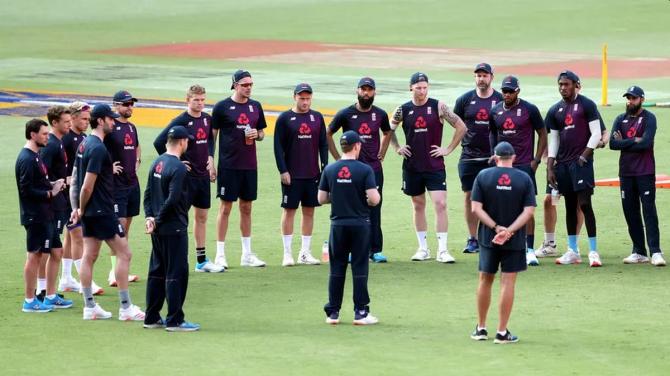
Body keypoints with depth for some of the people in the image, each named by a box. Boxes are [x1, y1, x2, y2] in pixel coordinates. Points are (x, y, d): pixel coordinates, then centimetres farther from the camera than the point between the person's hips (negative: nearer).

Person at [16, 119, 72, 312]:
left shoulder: (36, 156, 14)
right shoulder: (27, 159, -17)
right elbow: (26, 190, -21)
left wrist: (52, 185, 5)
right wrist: (49, 193, -16)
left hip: (45, 215, 10)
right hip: (35, 216, -10)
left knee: (55, 254, 13)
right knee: (34, 256, -3)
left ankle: (51, 297, 21)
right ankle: (30, 301, 4)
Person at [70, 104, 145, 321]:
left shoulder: (84, 144, 11)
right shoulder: (98, 149, -19)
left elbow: (76, 178, 16)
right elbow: (87, 186, -21)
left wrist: (79, 209, 14)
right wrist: (81, 209, -6)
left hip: (89, 212, 10)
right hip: (102, 211, -10)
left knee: (89, 256, 10)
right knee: (124, 254, -4)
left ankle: (89, 307, 13)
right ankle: (126, 308, -3)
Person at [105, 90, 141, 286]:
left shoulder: (131, 127, 13)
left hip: (132, 182, 8)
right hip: (116, 184, -8)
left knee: (126, 226, 11)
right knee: (119, 225, -11)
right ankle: (114, 272, -9)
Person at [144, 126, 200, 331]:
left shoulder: (157, 163, 10)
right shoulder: (179, 168, -17)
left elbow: (148, 193, 10)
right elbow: (173, 199, -22)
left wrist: (150, 217, 2)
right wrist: (157, 220, -12)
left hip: (158, 230, 9)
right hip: (174, 229, -9)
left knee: (156, 273, 14)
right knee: (176, 274, -3)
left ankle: (152, 318, 18)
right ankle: (174, 320, -2)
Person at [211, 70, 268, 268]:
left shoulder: (255, 106, 10)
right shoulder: (222, 107, -4)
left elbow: (262, 133, 19)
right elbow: (212, 134, -2)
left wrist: (257, 135, -5)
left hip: (250, 165, 5)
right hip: (228, 166, -5)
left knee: (247, 208, 10)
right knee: (225, 207, -2)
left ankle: (247, 254, 17)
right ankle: (220, 255, 3)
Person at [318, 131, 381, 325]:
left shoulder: (329, 169, 0)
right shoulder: (364, 170, -10)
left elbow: (321, 198, 3)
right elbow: (374, 199, -16)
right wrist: (367, 200, 7)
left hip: (338, 225, 3)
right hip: (360, 225, -3)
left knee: (337, 269, 8)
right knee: (360, 269, 3)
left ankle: (333, 312, 9)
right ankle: (360, 312, 3)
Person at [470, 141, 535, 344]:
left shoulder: (483, 176, -2)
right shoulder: (524, 179, -3)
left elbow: (476, 208, -8)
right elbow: (528, 211, -10)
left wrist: (496, 227, -11)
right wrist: (509, 230, -15)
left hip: (488, 237, 1)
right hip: (515, 241, -1)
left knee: (485, 280, 13)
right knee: (508, 283, 1)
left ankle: (481, 328, 19)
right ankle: (502, 332, 0)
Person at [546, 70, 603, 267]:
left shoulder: (586, 105, -3)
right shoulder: (555, 110, 13)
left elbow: (596, 134, -7)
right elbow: (553, 140, 15)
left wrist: (583, 157, -13)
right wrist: (550, 168, 8)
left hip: (581, 161, -6)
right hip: (563, 162, 6)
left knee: (584, 203, -12)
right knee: (570, 205, 9)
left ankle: (593, 251, -10)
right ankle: (573, 251, 12)